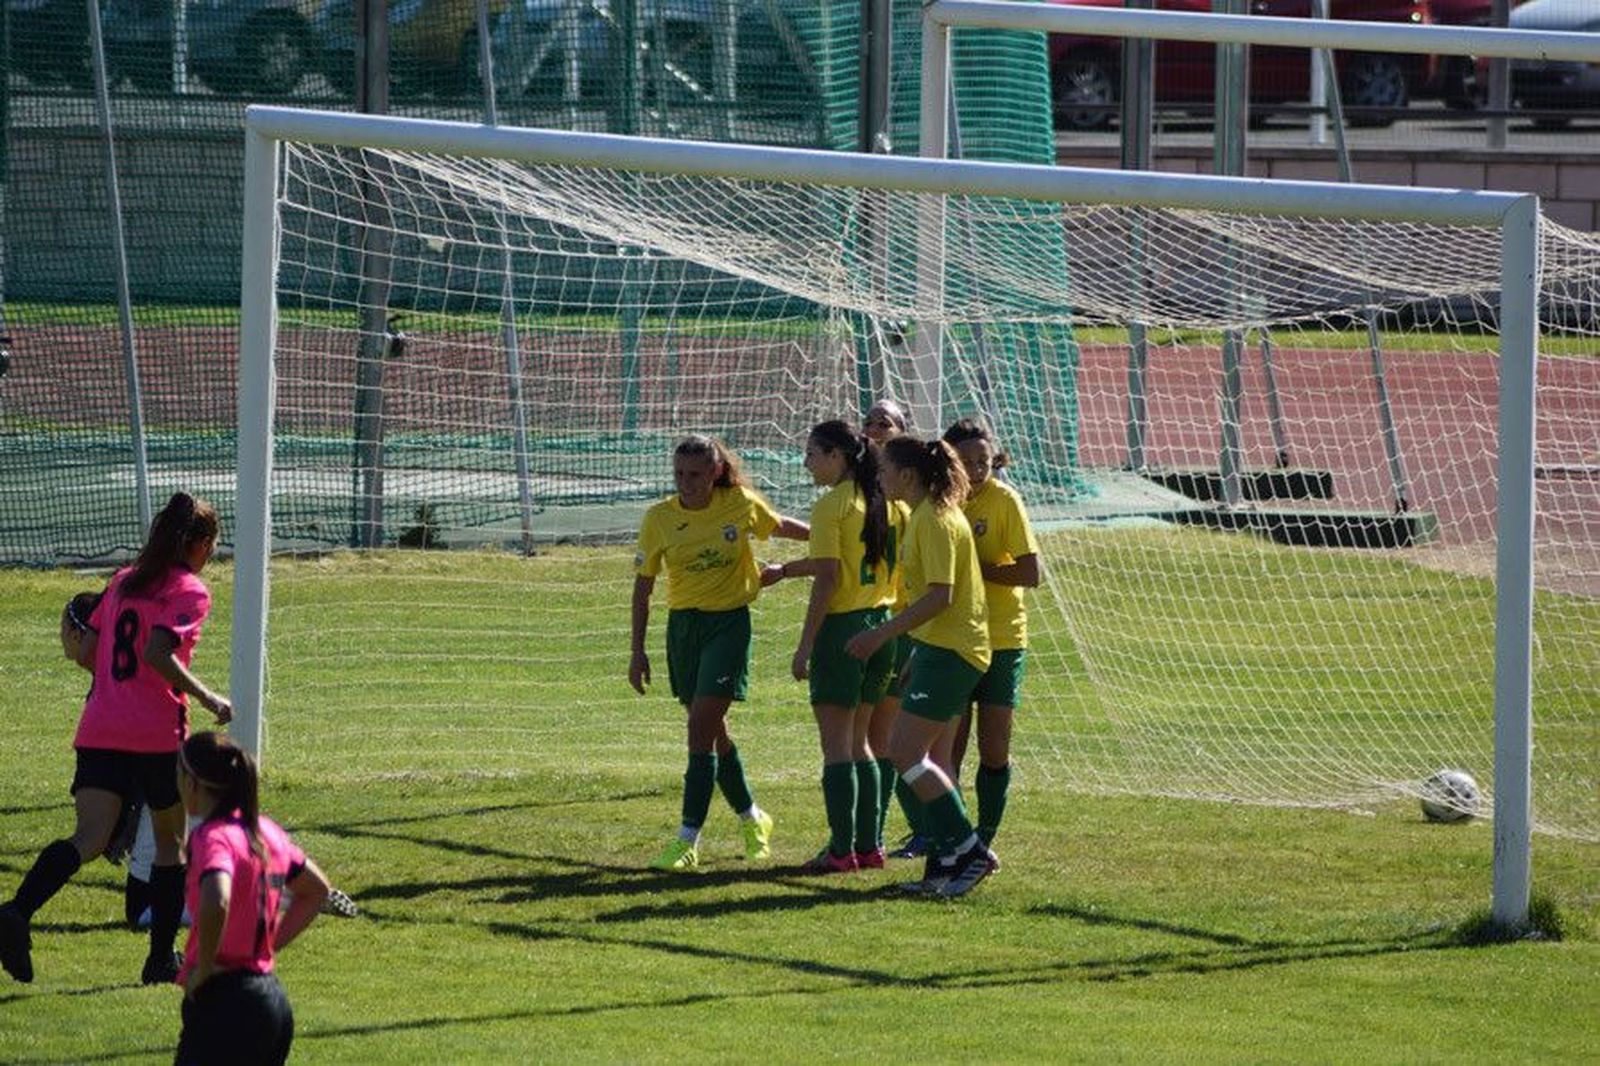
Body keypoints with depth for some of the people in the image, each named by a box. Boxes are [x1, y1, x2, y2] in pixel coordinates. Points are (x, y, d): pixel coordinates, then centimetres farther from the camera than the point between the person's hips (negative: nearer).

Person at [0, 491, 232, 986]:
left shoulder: (123, 582, 16)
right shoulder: (189, 591, -4)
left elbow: (87, 654, 14)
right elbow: (159, 654, -18)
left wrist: (73, 644, 36)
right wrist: (208, 699, -11)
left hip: (100, 731, 5)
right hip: (159, 735, -5)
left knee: (90, 838, -9)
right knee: (171, 842, 14)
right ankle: (161, 959, 17)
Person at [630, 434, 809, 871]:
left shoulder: (741, 504, -7)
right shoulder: (659, 518, -4)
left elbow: (781, 526, 14)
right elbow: (643, 585, 3)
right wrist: (638, 651, 0)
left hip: (729, 623, -3)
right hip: (683, 624, 3)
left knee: (701, 729, -13)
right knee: (713, 733, 12)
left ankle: (688, 841, -13)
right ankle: (751, 819, 33)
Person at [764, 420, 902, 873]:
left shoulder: (832, 505, -13)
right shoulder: (883, 502, 10)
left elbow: (827, 580, -17)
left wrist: (804, 646, -14)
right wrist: (786, 571, 30)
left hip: (842, 627, -8)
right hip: (880, 625, 8)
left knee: (837, 745, -3)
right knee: (858, 743, 16)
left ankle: (841, 849, -5)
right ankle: (868, 844, 15)